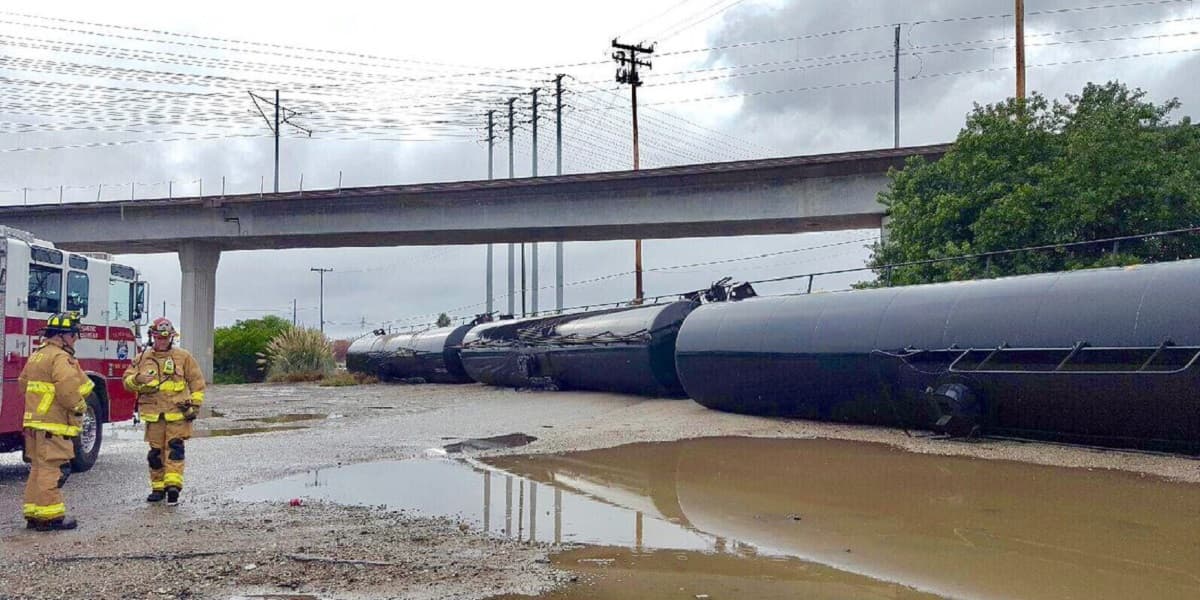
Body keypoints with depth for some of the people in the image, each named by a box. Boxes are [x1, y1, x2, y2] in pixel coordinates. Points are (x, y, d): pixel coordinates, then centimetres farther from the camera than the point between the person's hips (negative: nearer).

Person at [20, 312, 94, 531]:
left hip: (34, 422, 10)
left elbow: (23, 383, 28)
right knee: (53, 468, -6)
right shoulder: (61, 357, -14)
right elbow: (68, 388, -25)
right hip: (54, 425, -10)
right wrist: (79, 407, -10)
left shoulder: (37, 355, 18)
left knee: (38, 468, 15)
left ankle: (33, 513, 20)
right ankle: (50, 516, -4)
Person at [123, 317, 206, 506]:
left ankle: (173, 486, -17)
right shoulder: (142, 358, 9)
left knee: (174, 448, -11)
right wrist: (137, 380, -16)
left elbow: (197, 381, 7)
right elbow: (127, 381, 7)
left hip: (177, 413, -3)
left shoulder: (183, 357, 4)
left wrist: (195, 405, 0)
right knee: (156, 451, 8)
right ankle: (158, 487, 18)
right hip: (153, 414, 3)